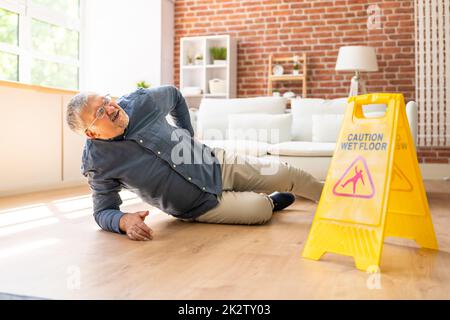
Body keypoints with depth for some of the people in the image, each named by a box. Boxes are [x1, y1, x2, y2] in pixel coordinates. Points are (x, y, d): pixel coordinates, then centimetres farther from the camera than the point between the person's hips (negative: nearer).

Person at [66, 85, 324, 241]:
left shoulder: (142, 101, -11)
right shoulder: (97, 162, -19)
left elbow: (174, 95, 11)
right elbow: (103, 211, -10)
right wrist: (124, 220, -33)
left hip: (217, 165, 4)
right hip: (203, 206, -3)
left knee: (286, 174, 2)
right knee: (261, 211, -16)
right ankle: (271, 202, 22)